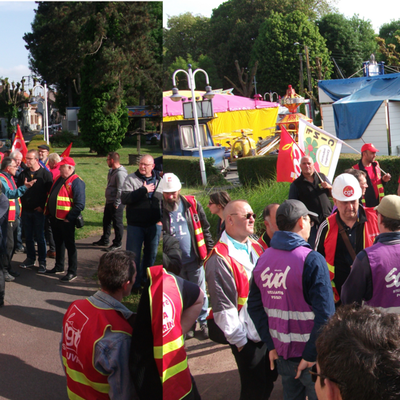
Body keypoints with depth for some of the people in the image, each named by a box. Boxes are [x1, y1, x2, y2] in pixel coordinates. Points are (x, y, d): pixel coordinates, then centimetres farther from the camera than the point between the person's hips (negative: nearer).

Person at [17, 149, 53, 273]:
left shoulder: (45, 173, -5)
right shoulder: (23, 173, 7)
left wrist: (43, 206, -10)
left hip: (39, 211, -4)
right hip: (26, 210, 4)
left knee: (40, 237, 1)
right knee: (28, 237, 11)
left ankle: (42, 261, 9)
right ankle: (30, 258, 24)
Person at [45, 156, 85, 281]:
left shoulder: (76, 182, -14)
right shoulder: (59, 179, 13)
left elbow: (80, 204, -20)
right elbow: (50, 196, 21)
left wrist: (69, 218, -19)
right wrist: (48, 211, 13)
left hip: (66, 220, -8)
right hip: (54, 218, 8)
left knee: (69, 245, 0)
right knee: (58, 243, 19)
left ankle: (72, 272, 7)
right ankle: (59, 267, 33)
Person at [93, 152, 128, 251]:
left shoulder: (120, 173, -22)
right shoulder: (112, 171, 10)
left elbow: (120, 190, -24)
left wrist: (116, 203, -20)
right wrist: (109, 201, 17)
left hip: (116, 203, -10)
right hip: (109, 202, 10)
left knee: (117, 223, 2)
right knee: (106, 221, 20)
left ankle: (117, 243, 14)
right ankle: (104, 240, 35)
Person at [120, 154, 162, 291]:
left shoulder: (159, 181, 6)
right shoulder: (131, 179, -3)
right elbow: (124, 198, -17)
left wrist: (161, 218, 2)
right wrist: (144, 190, -19)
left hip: (154, 225, 3)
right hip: (135, 224, -3)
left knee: (151, 254, 14)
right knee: (133, 255, 1)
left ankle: (145, 279, 31)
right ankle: (134, 283, 14)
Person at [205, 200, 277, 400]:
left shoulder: (256, 247, 6)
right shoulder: (220, 259, -20)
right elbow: (223, 307, -19)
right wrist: (240, 342, -14)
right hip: (248, 339, -7)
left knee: (269, 379, 20)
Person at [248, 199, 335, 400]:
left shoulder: (263, 259, -1)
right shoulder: (311, 260, -18)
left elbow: (255, 306, 2)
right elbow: (325, 314, -23)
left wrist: (271, 345, 6)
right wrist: (310, 355, -16)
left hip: (282, 353, 5)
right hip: (310, 355, -5)